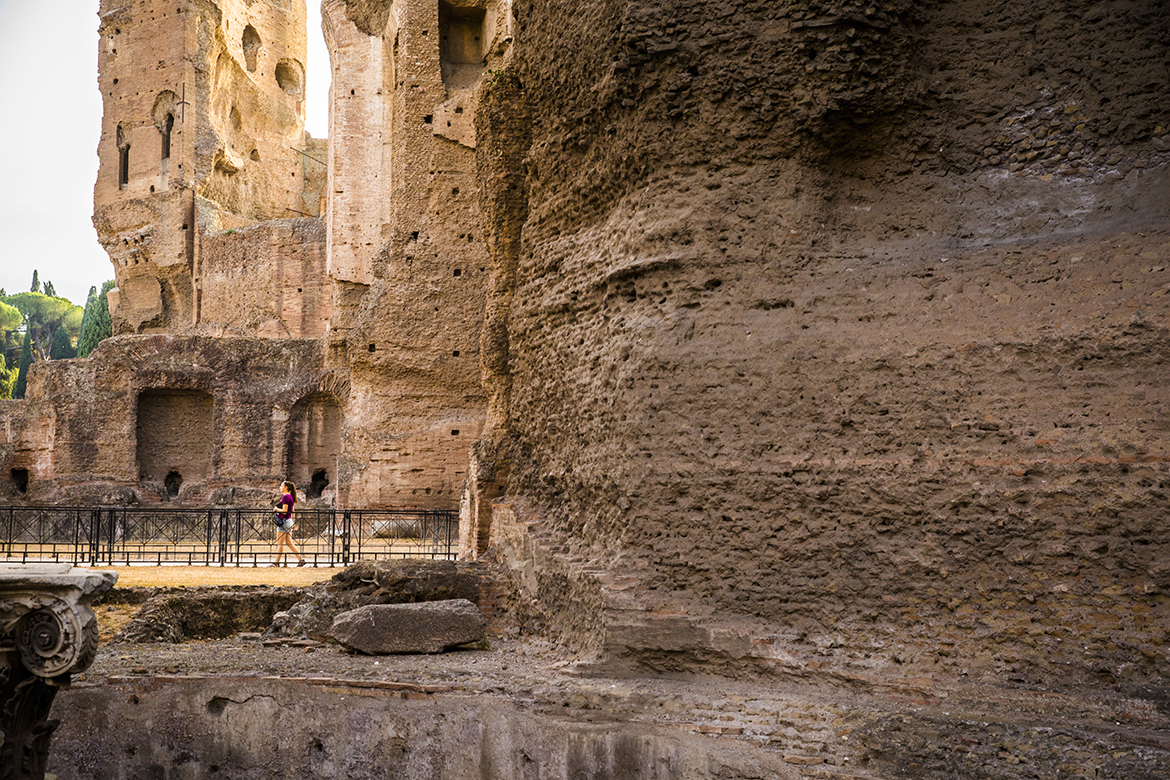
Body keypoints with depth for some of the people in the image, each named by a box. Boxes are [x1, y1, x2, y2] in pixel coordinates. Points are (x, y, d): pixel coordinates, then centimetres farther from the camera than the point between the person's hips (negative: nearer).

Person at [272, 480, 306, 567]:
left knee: (280, 544, -1)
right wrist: (293, 522, 24)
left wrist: (276, 509, -4)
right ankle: (301, 559, 5)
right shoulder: (290, 497, 14)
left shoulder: (285, 497, -15)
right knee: (289, 543, 10)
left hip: (284, 521, -10)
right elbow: (291, 511, 20)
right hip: (289, 520, 10)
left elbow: (284, 511, -20)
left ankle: (277, 563, 5)